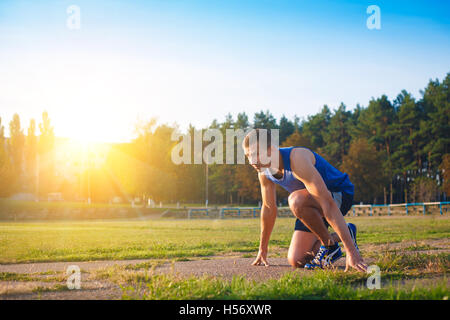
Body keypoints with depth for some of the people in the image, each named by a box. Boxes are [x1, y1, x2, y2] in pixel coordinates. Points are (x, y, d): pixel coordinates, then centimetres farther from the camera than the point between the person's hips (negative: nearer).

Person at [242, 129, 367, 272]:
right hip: (313, 203, 8)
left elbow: (328, 204, -40)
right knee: (296, 261, -2)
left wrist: (351, 251, -44)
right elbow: (268, 208, 7)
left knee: (296, 200, -38)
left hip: (340, 195, -8)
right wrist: (262, 249, 14)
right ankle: (336, 237, 20)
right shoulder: (263, 171, -9)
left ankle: (330, 245, -16)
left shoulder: (296, 160, -34)